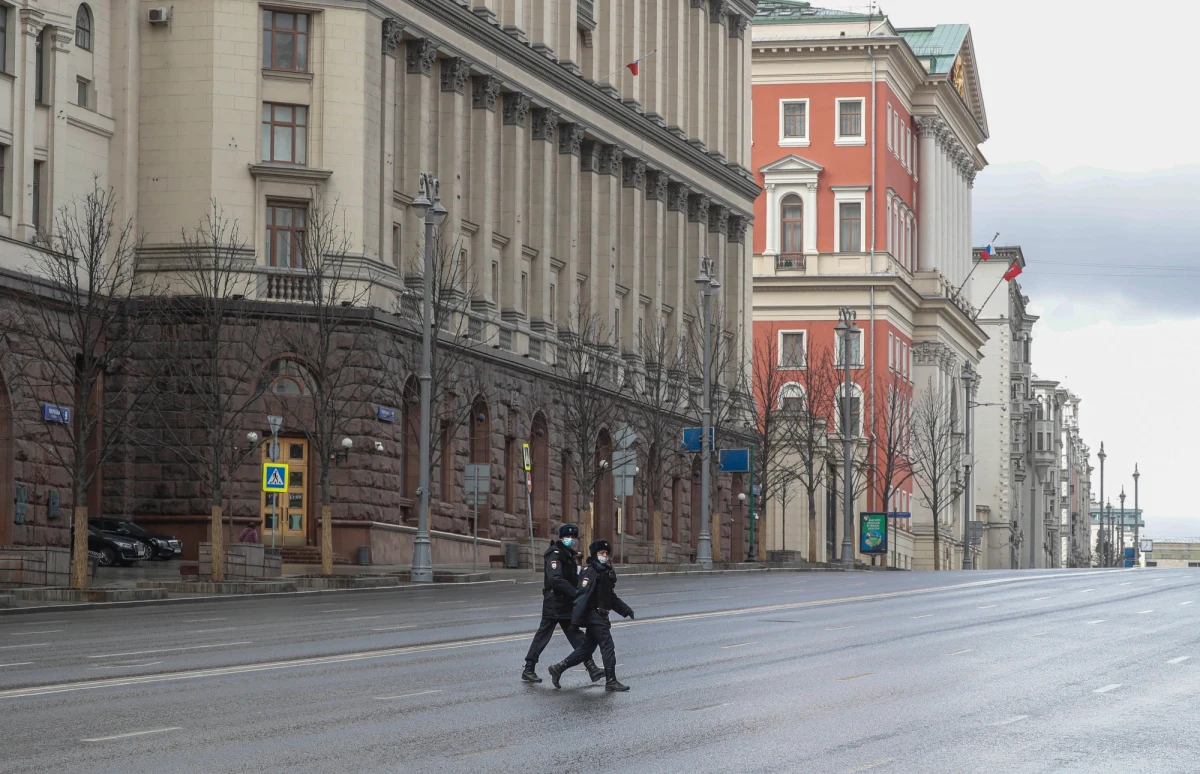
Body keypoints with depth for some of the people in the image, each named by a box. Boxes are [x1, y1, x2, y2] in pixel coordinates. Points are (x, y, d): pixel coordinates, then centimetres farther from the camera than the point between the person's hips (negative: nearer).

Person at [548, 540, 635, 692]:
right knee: (608, 646, -7)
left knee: (587, 648, 12)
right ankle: (611, 682, -2)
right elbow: (583, 595, -21)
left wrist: (626, 610, 22)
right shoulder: (590, 571, -12)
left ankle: (558, 668, 18)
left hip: (601, 615, 10)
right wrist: (577, 620, -28)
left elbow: (611, 598, 28)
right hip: (594, 615, -10)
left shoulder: (607, 572, 17)